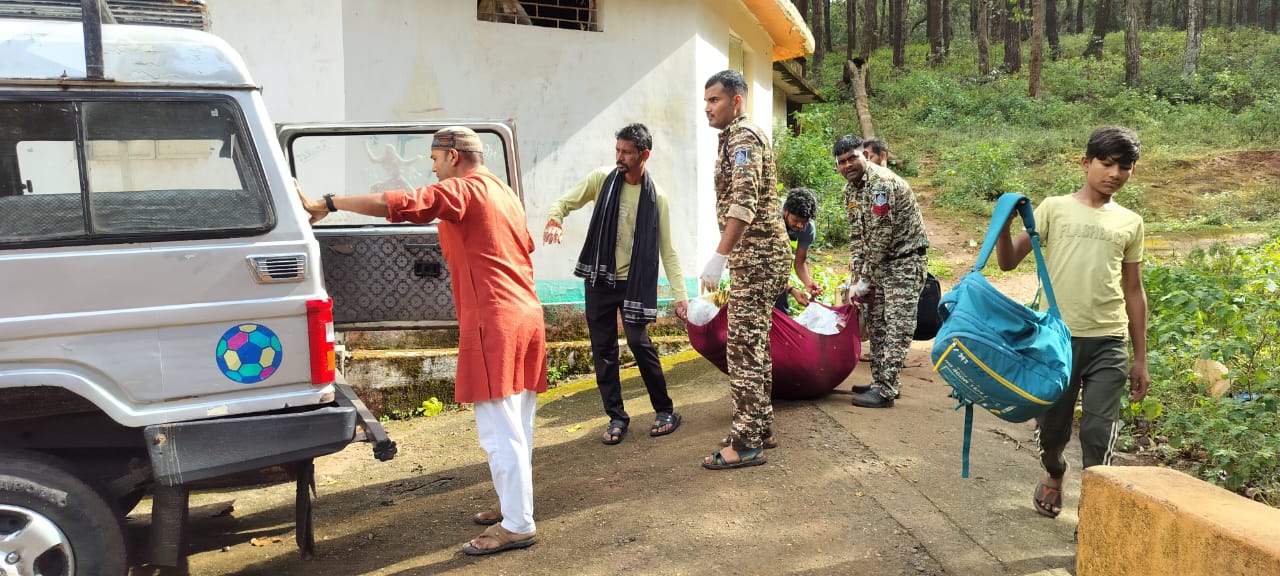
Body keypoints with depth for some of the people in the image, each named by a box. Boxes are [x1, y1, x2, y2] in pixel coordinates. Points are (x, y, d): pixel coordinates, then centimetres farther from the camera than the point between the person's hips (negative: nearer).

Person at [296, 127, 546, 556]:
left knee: (500, 430, -5)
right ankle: (513, 506, 25)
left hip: (494, 322, -10)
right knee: (515, 427, 15)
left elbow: (393, 204, -18)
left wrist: (326, 204, -12)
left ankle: (518, 525, 0)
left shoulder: (462, 190, -8)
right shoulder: (503, 193, 20)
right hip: (526, 315, 10)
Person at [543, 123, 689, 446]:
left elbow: (667, 251, -2)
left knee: (639, 343, -11)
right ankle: (617, 417, 16)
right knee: (603, 349, 4)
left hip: (634, 283, -2)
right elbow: (565, 202, 2)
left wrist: (680, 293, -9)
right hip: (599, 279, 2)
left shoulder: (656, 197, -4)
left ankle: (665, 410, 7)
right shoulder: (602, 180, -2)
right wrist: (554, 219, -23)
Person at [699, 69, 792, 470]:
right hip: (758, 255, 11)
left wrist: (719, 257, -29)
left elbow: (743, 203, -25)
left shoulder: (743, 137, -13)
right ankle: (760, 427, 24)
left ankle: (746, 443, -4)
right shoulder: (739, 137, 19)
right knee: (754, 344, 15)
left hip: (756, 255, -11)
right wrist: (728, 257, 22)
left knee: (743, 346, -9)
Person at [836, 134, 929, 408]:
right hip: (880, 261, 9)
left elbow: (881, 236, -22)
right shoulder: (850, 190, 7)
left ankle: (885, 391, -10)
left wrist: (864, 280, -16)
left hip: (905, 259, -9)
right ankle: (880, 382, 21)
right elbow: (857, 236, 9)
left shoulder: (882, 183, -22)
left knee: (896, 327, -9)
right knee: (877, 324, 12)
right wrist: (855, 277, 2)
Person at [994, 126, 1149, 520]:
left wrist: (1141, 358, 12)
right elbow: (1009, 262, -1)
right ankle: (1054, 475, 41)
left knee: (1099, 433, -5)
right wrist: (1004, 225, -21)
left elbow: (1134, 291, 13)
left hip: (1109, 342, 1)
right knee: (1051, 427, 10)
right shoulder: (1054, 208, 2)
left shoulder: (1130, 223, 10)